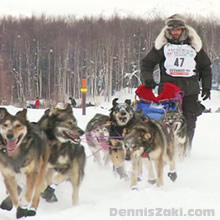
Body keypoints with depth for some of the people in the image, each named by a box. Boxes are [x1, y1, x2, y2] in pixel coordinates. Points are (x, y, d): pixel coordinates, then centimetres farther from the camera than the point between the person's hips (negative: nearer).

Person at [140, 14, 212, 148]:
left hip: (190, 90, 1)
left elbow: (206, 67, 19)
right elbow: (147, 63, 9)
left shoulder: (194, 45, 11)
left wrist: (206, 87, 13)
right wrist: (147, 79, -8)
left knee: (189, 121, -3)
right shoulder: (162, 45, 8)